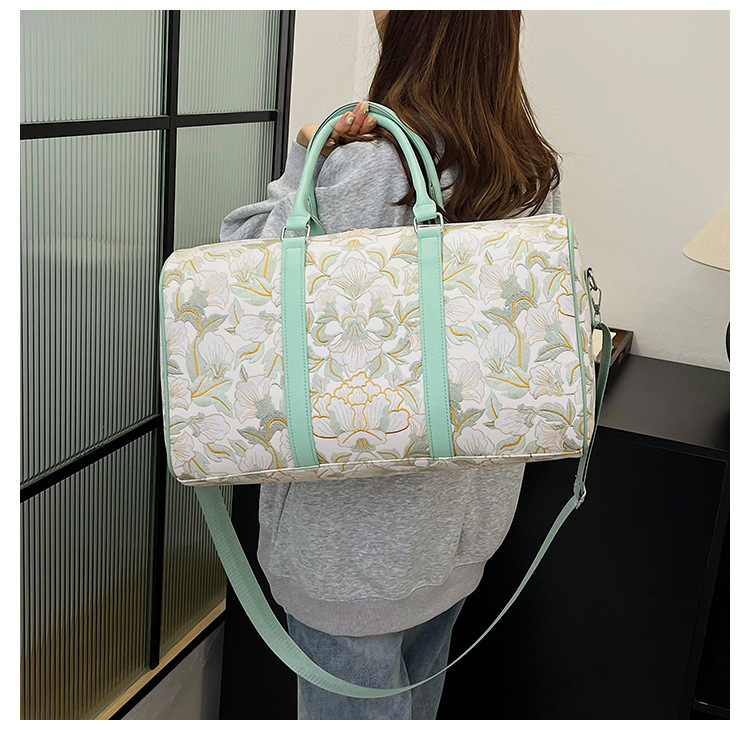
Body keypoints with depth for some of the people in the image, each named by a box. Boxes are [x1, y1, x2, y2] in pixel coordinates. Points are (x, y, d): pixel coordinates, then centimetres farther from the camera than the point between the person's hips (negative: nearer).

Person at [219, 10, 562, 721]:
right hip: (469, 513, 7)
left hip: (360, 522, -7)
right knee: (417, 698, 27)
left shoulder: (362, 168, -23)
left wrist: (301, 171, -12)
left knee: (352, 706, 13)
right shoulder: (536, 173, 0)